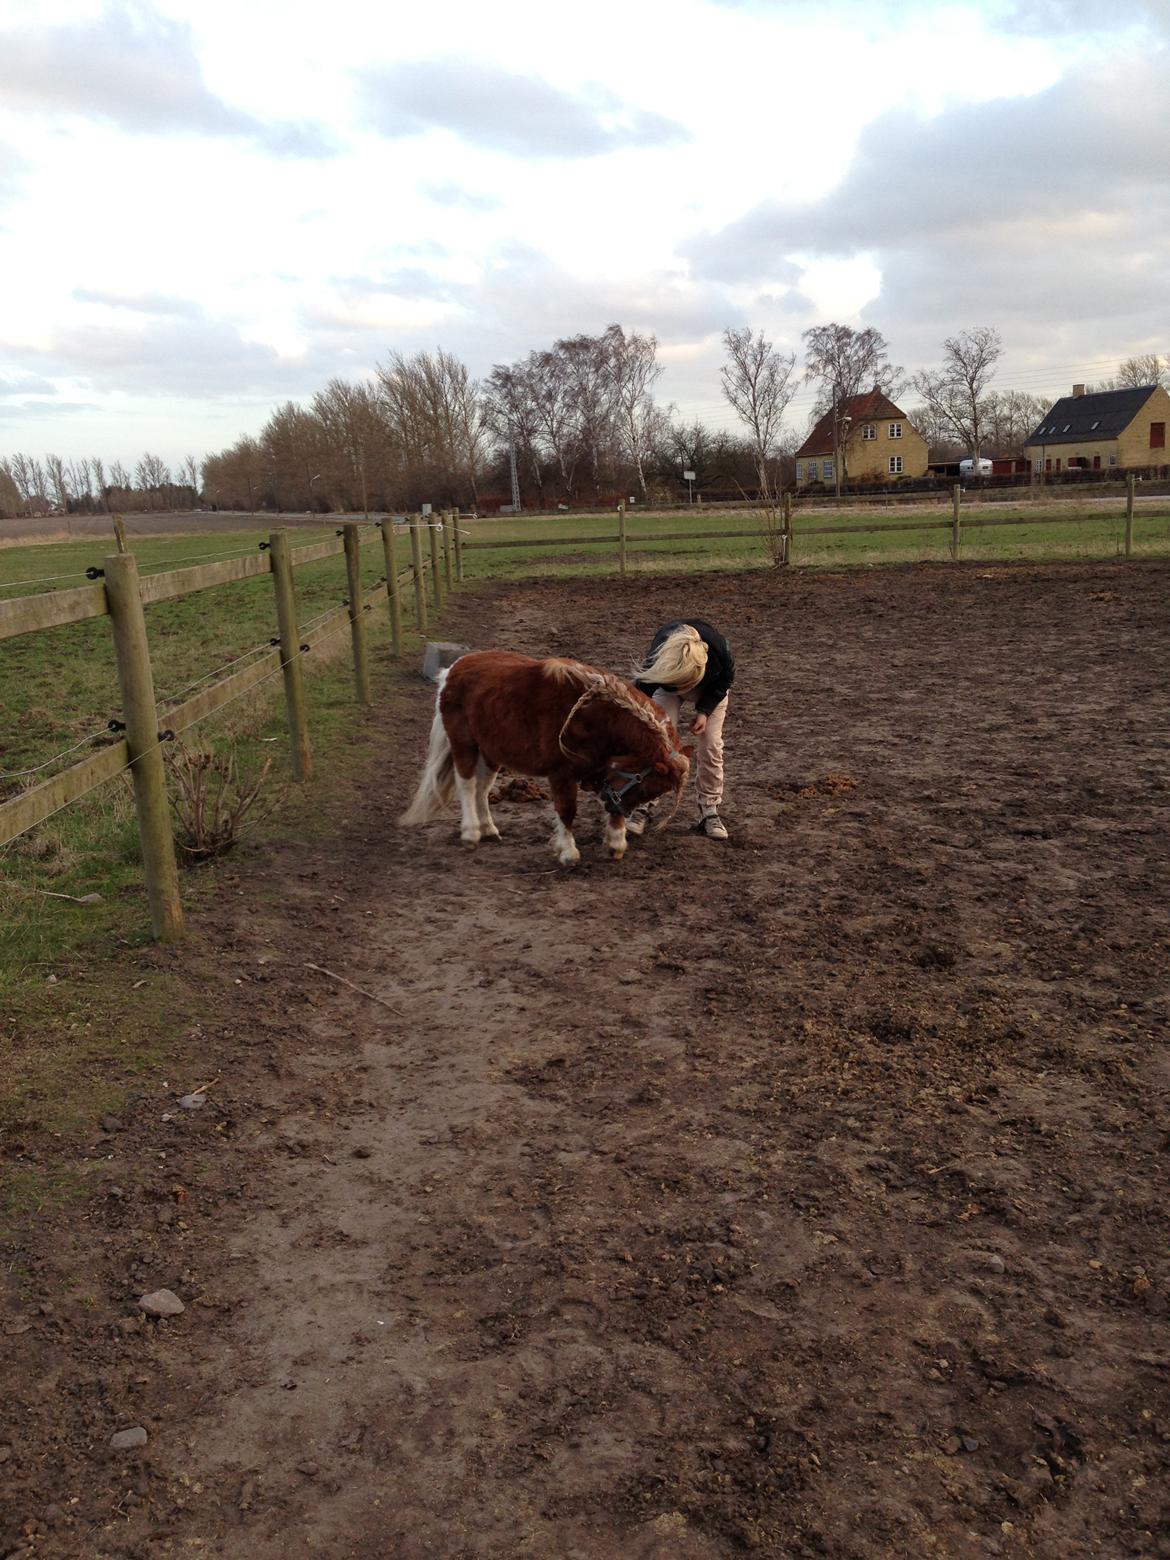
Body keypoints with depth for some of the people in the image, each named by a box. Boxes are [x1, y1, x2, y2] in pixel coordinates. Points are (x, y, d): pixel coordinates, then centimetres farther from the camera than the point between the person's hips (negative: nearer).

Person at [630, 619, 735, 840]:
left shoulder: (720, 649, -42)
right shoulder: (655, 665, -44)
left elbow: (726, 678, -16)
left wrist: (705, 710, -25)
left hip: (711, 686, 1)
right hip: (665, 682, -1)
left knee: (711, 745, -8)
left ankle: (710, 811, 5)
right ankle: (642, 806, -5)